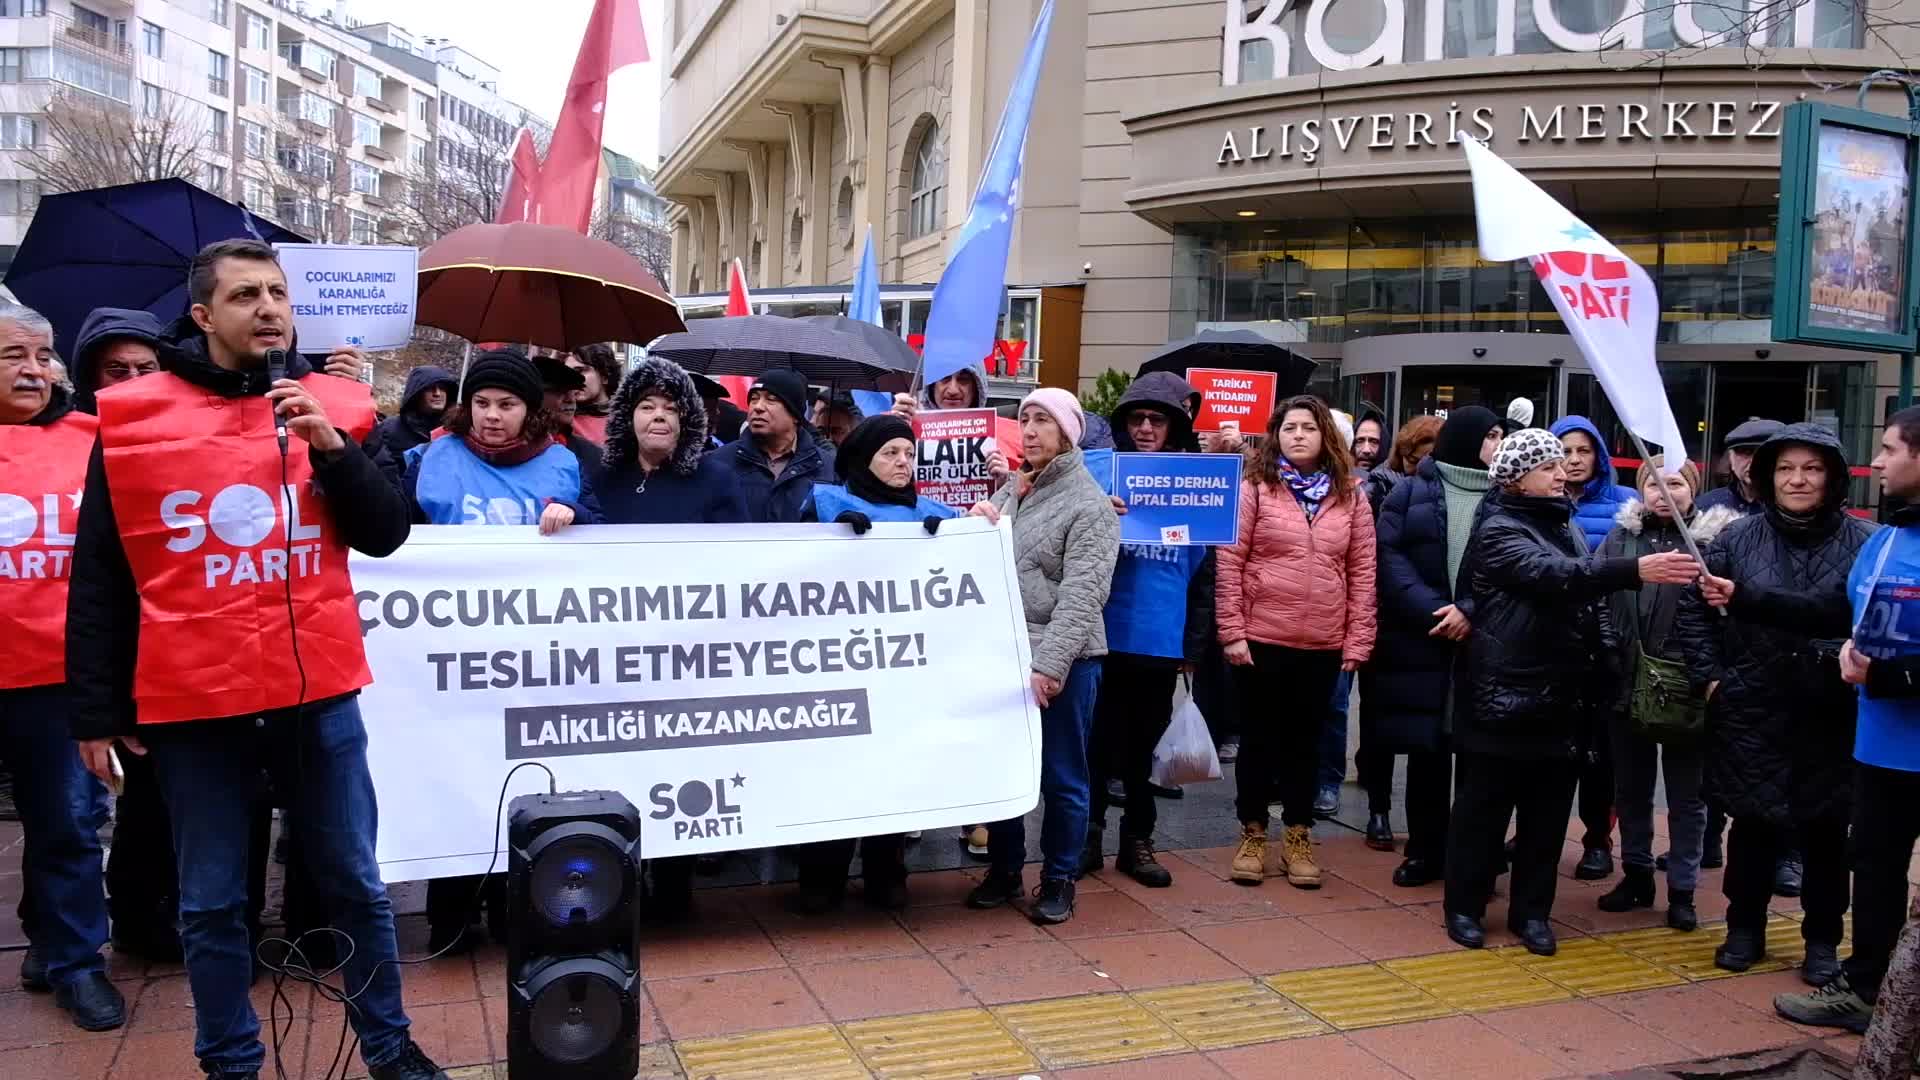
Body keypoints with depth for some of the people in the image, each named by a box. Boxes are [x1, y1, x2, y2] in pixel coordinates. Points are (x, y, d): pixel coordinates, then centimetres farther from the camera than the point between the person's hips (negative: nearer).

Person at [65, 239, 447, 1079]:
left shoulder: (336, 405, 3)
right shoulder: (131, 415, -1)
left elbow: (386, 536, -1)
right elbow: (98, 582, 2)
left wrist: (331, 446, -15)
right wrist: (95, 710, 2)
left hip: (318, 692, 1)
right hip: (193, 701, -1)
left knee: (355, 884, 11)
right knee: (211, 903, 11)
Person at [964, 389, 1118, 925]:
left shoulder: (1089, 503, -8)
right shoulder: (1010, 490, 12)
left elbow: (1082, 594, -16)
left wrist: (1049, 664, -23)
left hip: (1062, 661, -6)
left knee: (1060, 777, 5)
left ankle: (1058, 879, 20)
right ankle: (1003, 869, 29)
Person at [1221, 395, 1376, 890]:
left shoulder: (1350, 496, 5)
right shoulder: (1255, 487, -3)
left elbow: (1362, 571, 5)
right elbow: (1229, 562, -5)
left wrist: (1358, 640, 1)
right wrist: (1232, 632, -9)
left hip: (1324, 644, 2)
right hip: (1261, 638, -2)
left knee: (1304, 739, 13)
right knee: (1259, 737, 9)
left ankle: (1298, 837, 25)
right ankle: (1252, 834, 23)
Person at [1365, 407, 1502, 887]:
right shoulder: (1411, 492, 7)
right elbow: (1389, 555, -2)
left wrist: (1471, 610, -17)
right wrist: (1431, 609, -15)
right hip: (1420, 639, 0)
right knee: (1426, 746, 5)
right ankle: (1426, 851, 16)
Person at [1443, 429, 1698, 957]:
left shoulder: (1568, 525, 14)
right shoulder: (1498, 530, -10)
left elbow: (1590, 598, 22)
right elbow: (1552, 575, -27)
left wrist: (1604, 667, 13)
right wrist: (1634, 570, -37)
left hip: (1564, 696, 7)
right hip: (1507, 694, -7)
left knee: (1549, 810, 12)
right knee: (1484, 805, 4)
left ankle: (1532, 910, 23)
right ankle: (1465, 906, 16)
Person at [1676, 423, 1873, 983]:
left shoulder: (1862, 543, -5)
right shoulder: (1739, 536, 1)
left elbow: (1847, 615, -15)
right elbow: (1695, 606, 4)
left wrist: (1742, 596, -22)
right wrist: (1708, 674, -6)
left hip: (1830, 716, -1)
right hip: (1752, 711, 1)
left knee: (1825, 831, 11)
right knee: (1751, 824, 10)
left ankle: (1823, 940, 27)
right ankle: (1745, 930, 27)